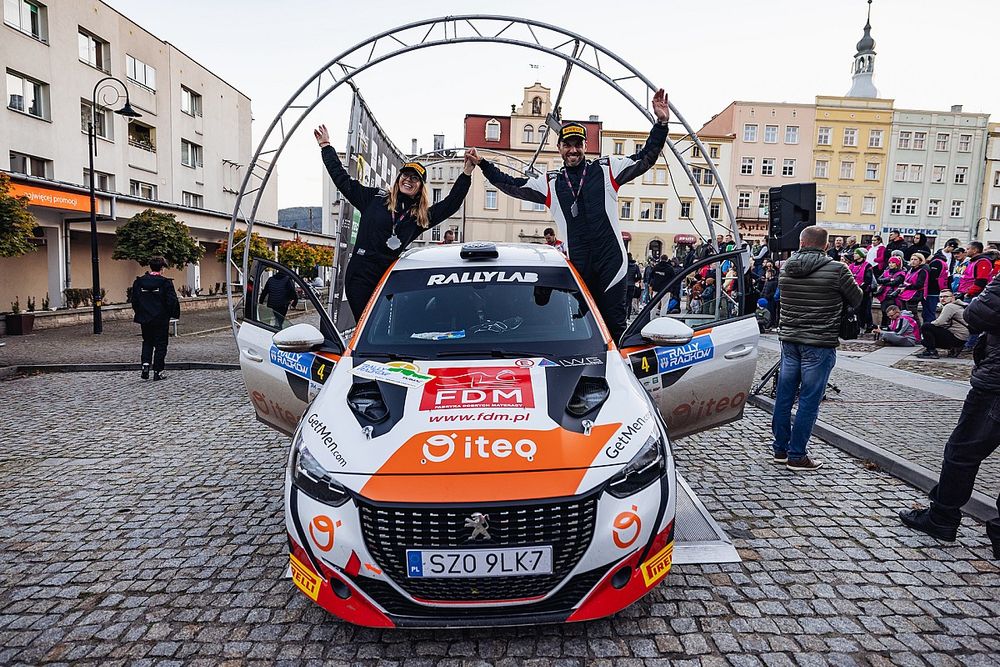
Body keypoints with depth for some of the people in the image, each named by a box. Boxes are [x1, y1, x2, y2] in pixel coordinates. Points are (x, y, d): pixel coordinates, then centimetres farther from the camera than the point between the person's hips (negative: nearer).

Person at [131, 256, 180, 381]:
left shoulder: (139, 282, 2)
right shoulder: (165, 282, -11)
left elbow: (134, 301, 6)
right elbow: (172, 301, -12)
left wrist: (140, 314, 17)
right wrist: (174, 314, 3)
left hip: (145, 319, 4)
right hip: (161, 319, -4)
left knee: (147, 342, 19)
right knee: (160, 345, 4)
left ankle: (145, 364, 2)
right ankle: (157, 372, 5)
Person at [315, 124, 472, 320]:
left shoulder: (421, 216, 12)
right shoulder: (376, 198, 9)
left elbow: (451, 203, 9)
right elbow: (342, 179, 13)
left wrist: (466, 173, 2)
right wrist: (326, 146, 16)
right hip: (360, 275, -2)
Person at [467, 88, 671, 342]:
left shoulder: (607, 169, 6)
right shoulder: (551, 182, 12)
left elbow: (645, 159, 6)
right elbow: (513, 186, 17)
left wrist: (661, 124, -5)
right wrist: (483, 165, 14)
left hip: (611, 262, -2)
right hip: (578, 268, 2)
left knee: (615, 324, 1)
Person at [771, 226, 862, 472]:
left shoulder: (785, 268, 2)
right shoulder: (837, 270, -10)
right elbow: (856, 300, 3)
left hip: (789, 340, 5)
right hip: (819, 343, -5)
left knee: (784, 395, 12)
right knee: (809, 400, 2)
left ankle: (780, 449, 22)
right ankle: (796, 456, 8)